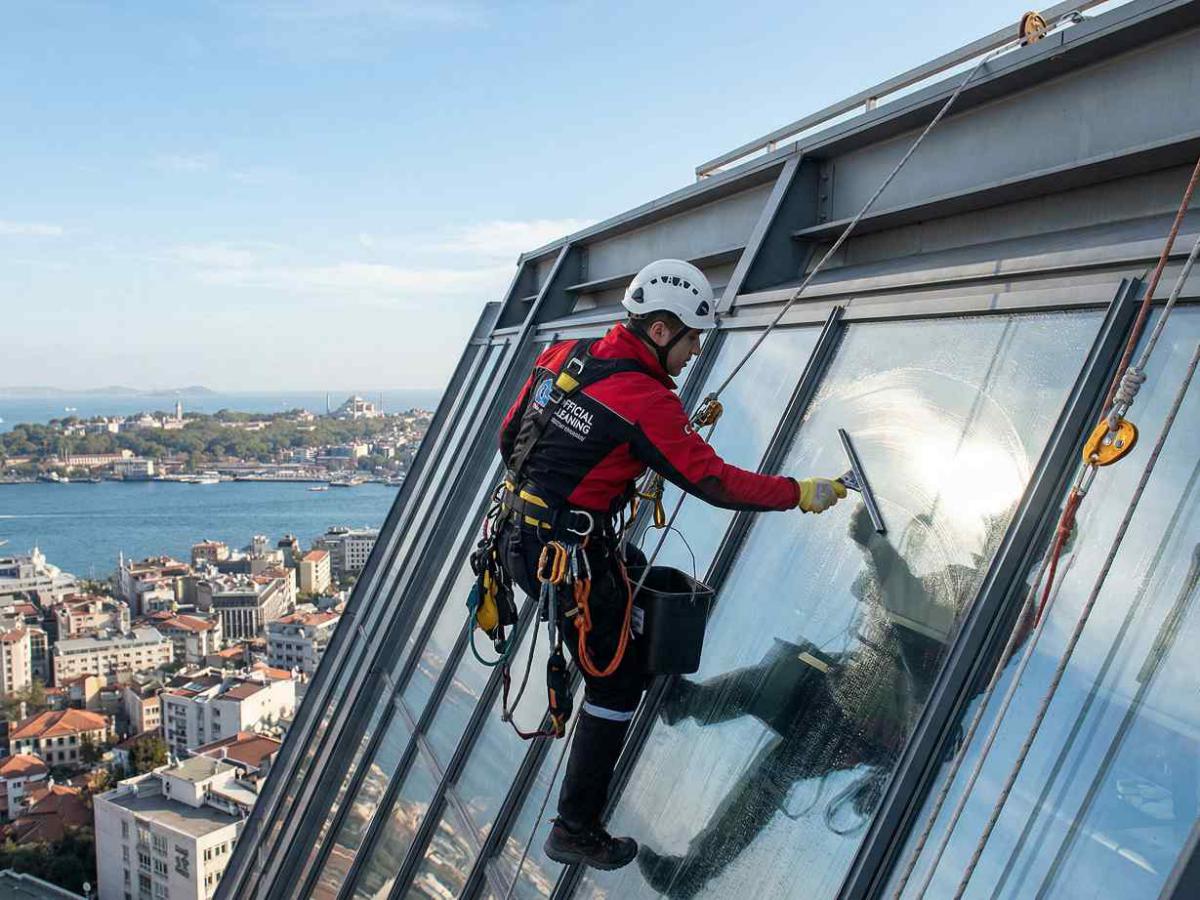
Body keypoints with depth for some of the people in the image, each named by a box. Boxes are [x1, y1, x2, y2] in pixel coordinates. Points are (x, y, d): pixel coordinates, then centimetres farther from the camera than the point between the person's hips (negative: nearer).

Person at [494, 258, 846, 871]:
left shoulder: (564, 355, 2)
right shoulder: (646, 399, -20)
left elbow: (509, 436, 11)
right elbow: (714, 482, -17)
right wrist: (801, 493, -7)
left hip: (518, 536, 8)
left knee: (629, 568, 33)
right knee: (616, 683, 5)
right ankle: (575, 831, 12)